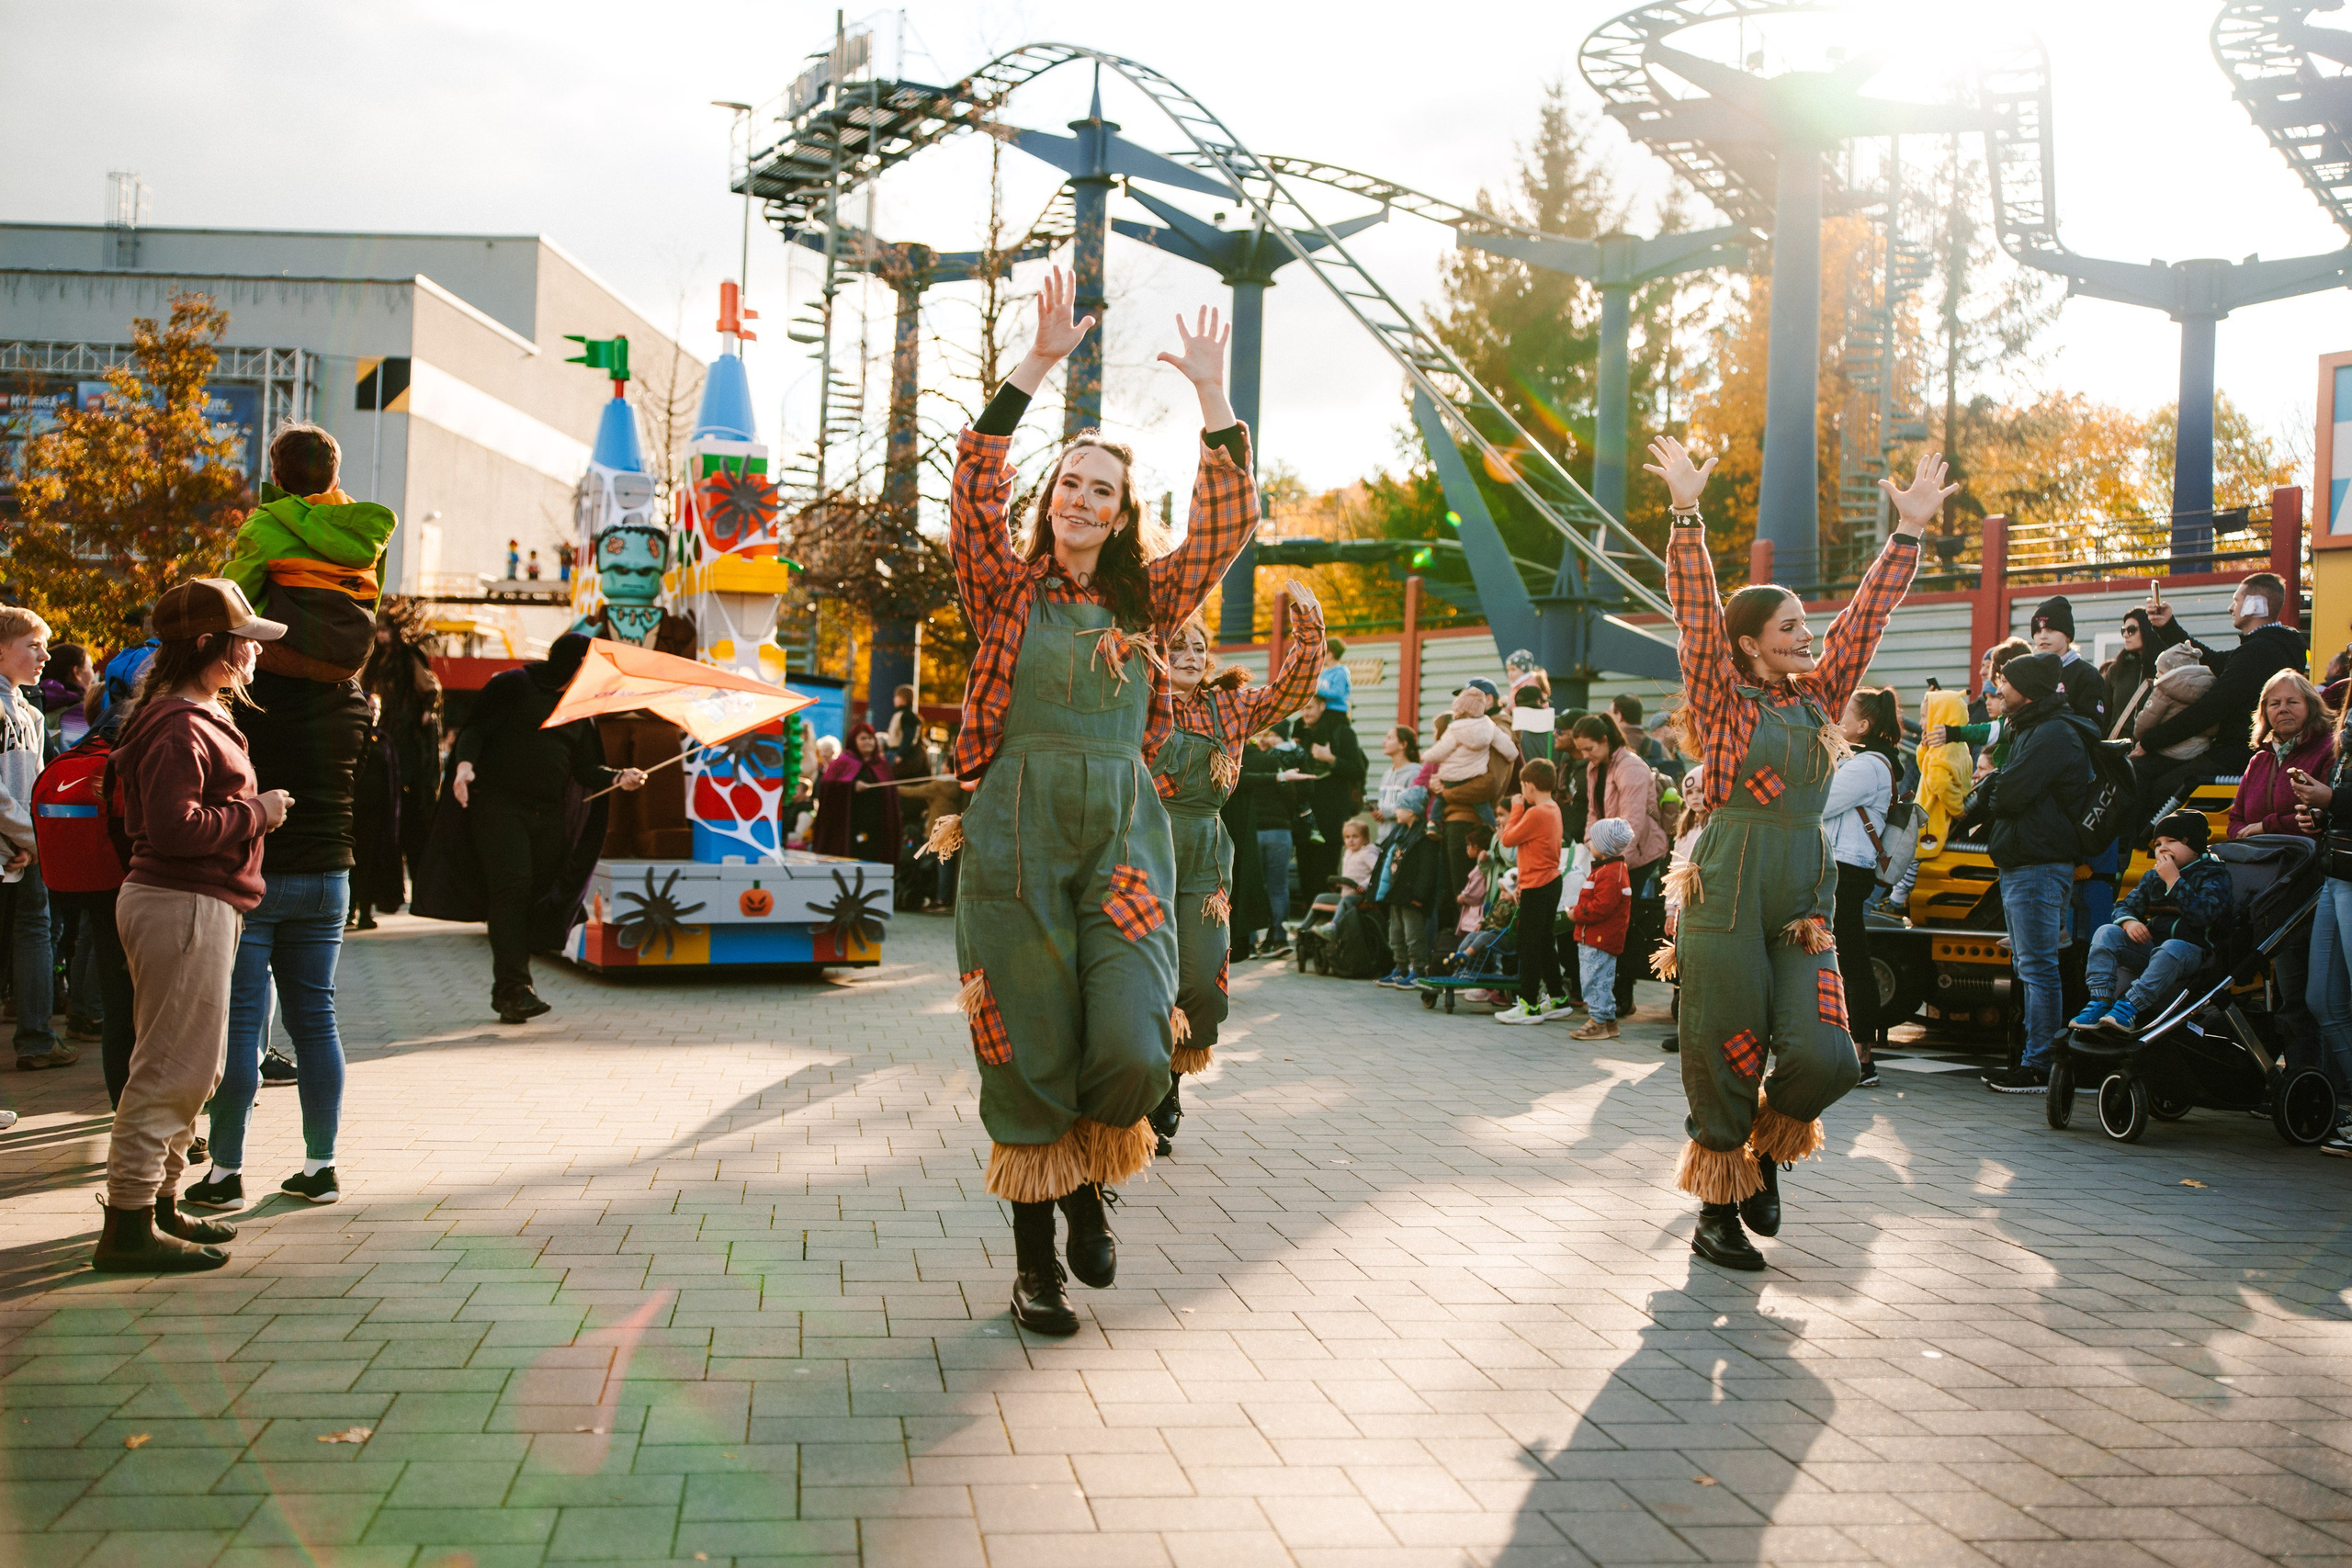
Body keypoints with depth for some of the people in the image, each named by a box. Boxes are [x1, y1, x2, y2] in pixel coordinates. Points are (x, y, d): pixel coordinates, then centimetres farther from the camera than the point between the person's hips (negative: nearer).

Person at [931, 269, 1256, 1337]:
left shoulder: (1146, 598, 12)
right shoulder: (1007, 588, 7)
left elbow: (1227, 527, 1)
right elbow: (974, 485, -8)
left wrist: (1212, 398, -6)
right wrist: (1037, 365, -15)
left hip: (1123, 832, 2)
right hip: (1017, 834, -1)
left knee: (1133, 1049, -13)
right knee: (1030, 1056, 1)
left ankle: (1089, 1178, 20)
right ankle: (1035, 1259, 17)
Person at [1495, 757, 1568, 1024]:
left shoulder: (1535, 814, -20)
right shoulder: (1554, 810, 10)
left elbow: (1508, 840, -13)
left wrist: (1516, 809, -3)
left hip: (1537, 887, -10)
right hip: (1551, 882, 10)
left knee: (1528, 945, -4)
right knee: (1543, 944, 18)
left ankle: (1529, 1005, 0)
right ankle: (1557, 998, 24)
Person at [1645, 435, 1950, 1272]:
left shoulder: (1817, 696, 14)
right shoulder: (1724, 698, -1)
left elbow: (1866, 612, 14)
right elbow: (1696, 610, -11)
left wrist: (1909, 529, 11)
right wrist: (1687, 513, -20)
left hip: (1803, 901, 5)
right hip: (1728, 893, -5)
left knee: (1824, 1058, -7)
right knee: (1725, 1060, 0)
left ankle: (1766, 1147, 22)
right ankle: (1717, 1210, 15)